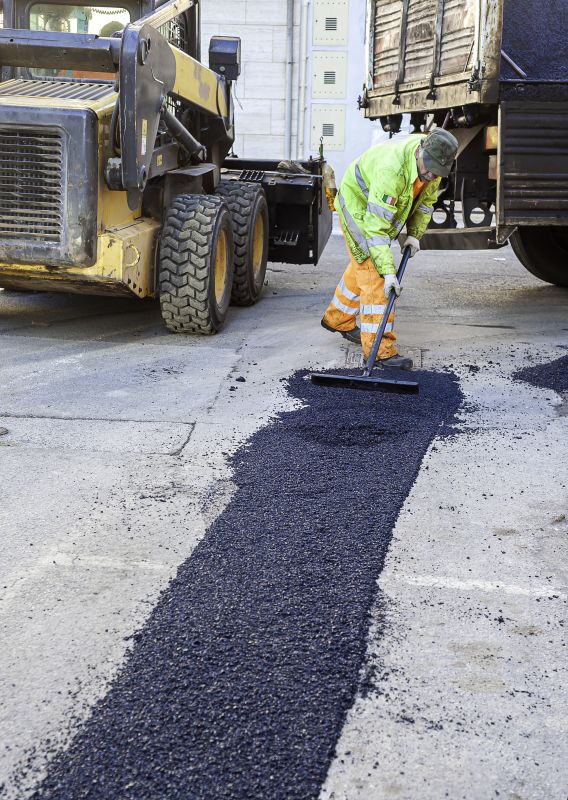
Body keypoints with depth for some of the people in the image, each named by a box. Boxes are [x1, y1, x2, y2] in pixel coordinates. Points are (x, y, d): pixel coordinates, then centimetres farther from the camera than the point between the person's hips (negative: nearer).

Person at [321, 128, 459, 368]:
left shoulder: (433, 161, -17)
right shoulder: (392, 168, -41)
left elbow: (426, 199, 4)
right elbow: (375, 225, -41)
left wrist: (414, 233, -6)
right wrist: (388, 271, -43)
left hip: (383, 209, 8)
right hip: (359, 207, -8)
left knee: (362, 266, 21)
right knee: (374, 274, -14)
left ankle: (337, 319, 41)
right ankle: (380, 348, -14)